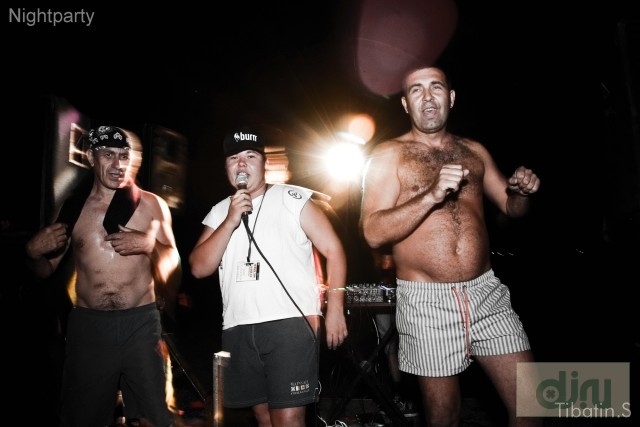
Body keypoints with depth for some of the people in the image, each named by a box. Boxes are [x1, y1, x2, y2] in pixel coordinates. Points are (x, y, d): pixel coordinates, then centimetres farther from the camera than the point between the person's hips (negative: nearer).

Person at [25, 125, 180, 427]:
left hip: (141, 323, -1)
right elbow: (46, 271, 14)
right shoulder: (73, 208, 6)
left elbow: (172, 270, 6)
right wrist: (33, 252, -7)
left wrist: (150, 245, -12)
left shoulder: (152, 205, 2)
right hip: (88, 326, 2)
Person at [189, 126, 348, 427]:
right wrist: (230, 222, -8)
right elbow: (199, 269, 2)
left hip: (290, 323, -4)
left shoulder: (293, 199, 1)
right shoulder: (219, 212, 13)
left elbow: (333, 250, -2)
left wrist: (334, 308, -10)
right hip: (237, 330, 5)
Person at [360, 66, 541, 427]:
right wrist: (431, 196, -23)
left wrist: (524, 191, -2)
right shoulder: (388, 155, 0)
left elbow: (511, 208, 21)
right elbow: (374, 232, -12)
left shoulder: (474, 151, 12)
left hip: (488, 291, 4)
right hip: (427, 301, -3)